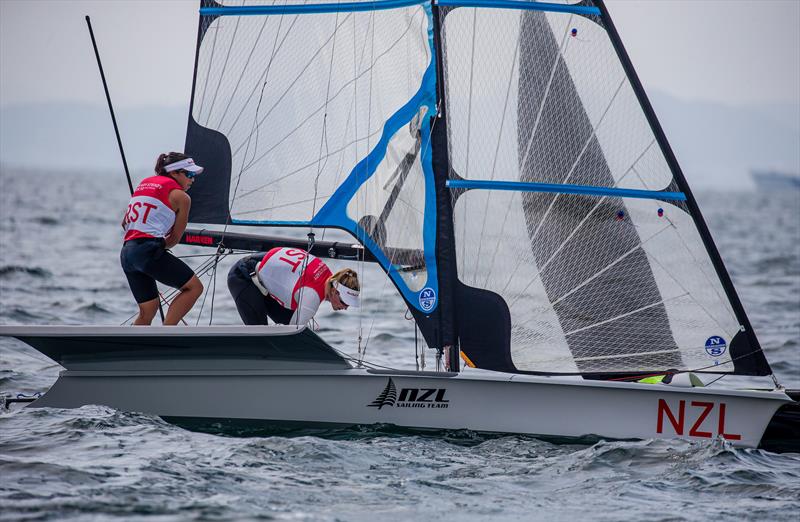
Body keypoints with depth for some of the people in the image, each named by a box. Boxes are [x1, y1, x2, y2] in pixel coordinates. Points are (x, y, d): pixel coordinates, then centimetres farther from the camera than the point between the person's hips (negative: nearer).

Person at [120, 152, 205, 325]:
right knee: (194, 286, 0)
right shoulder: (181, 197, 3)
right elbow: (175, 239, 8)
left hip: (126, 253, 8)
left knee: (148, 311, 15)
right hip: (148, 250, -8)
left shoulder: (145, 183, 24)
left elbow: (125, 223, 29)